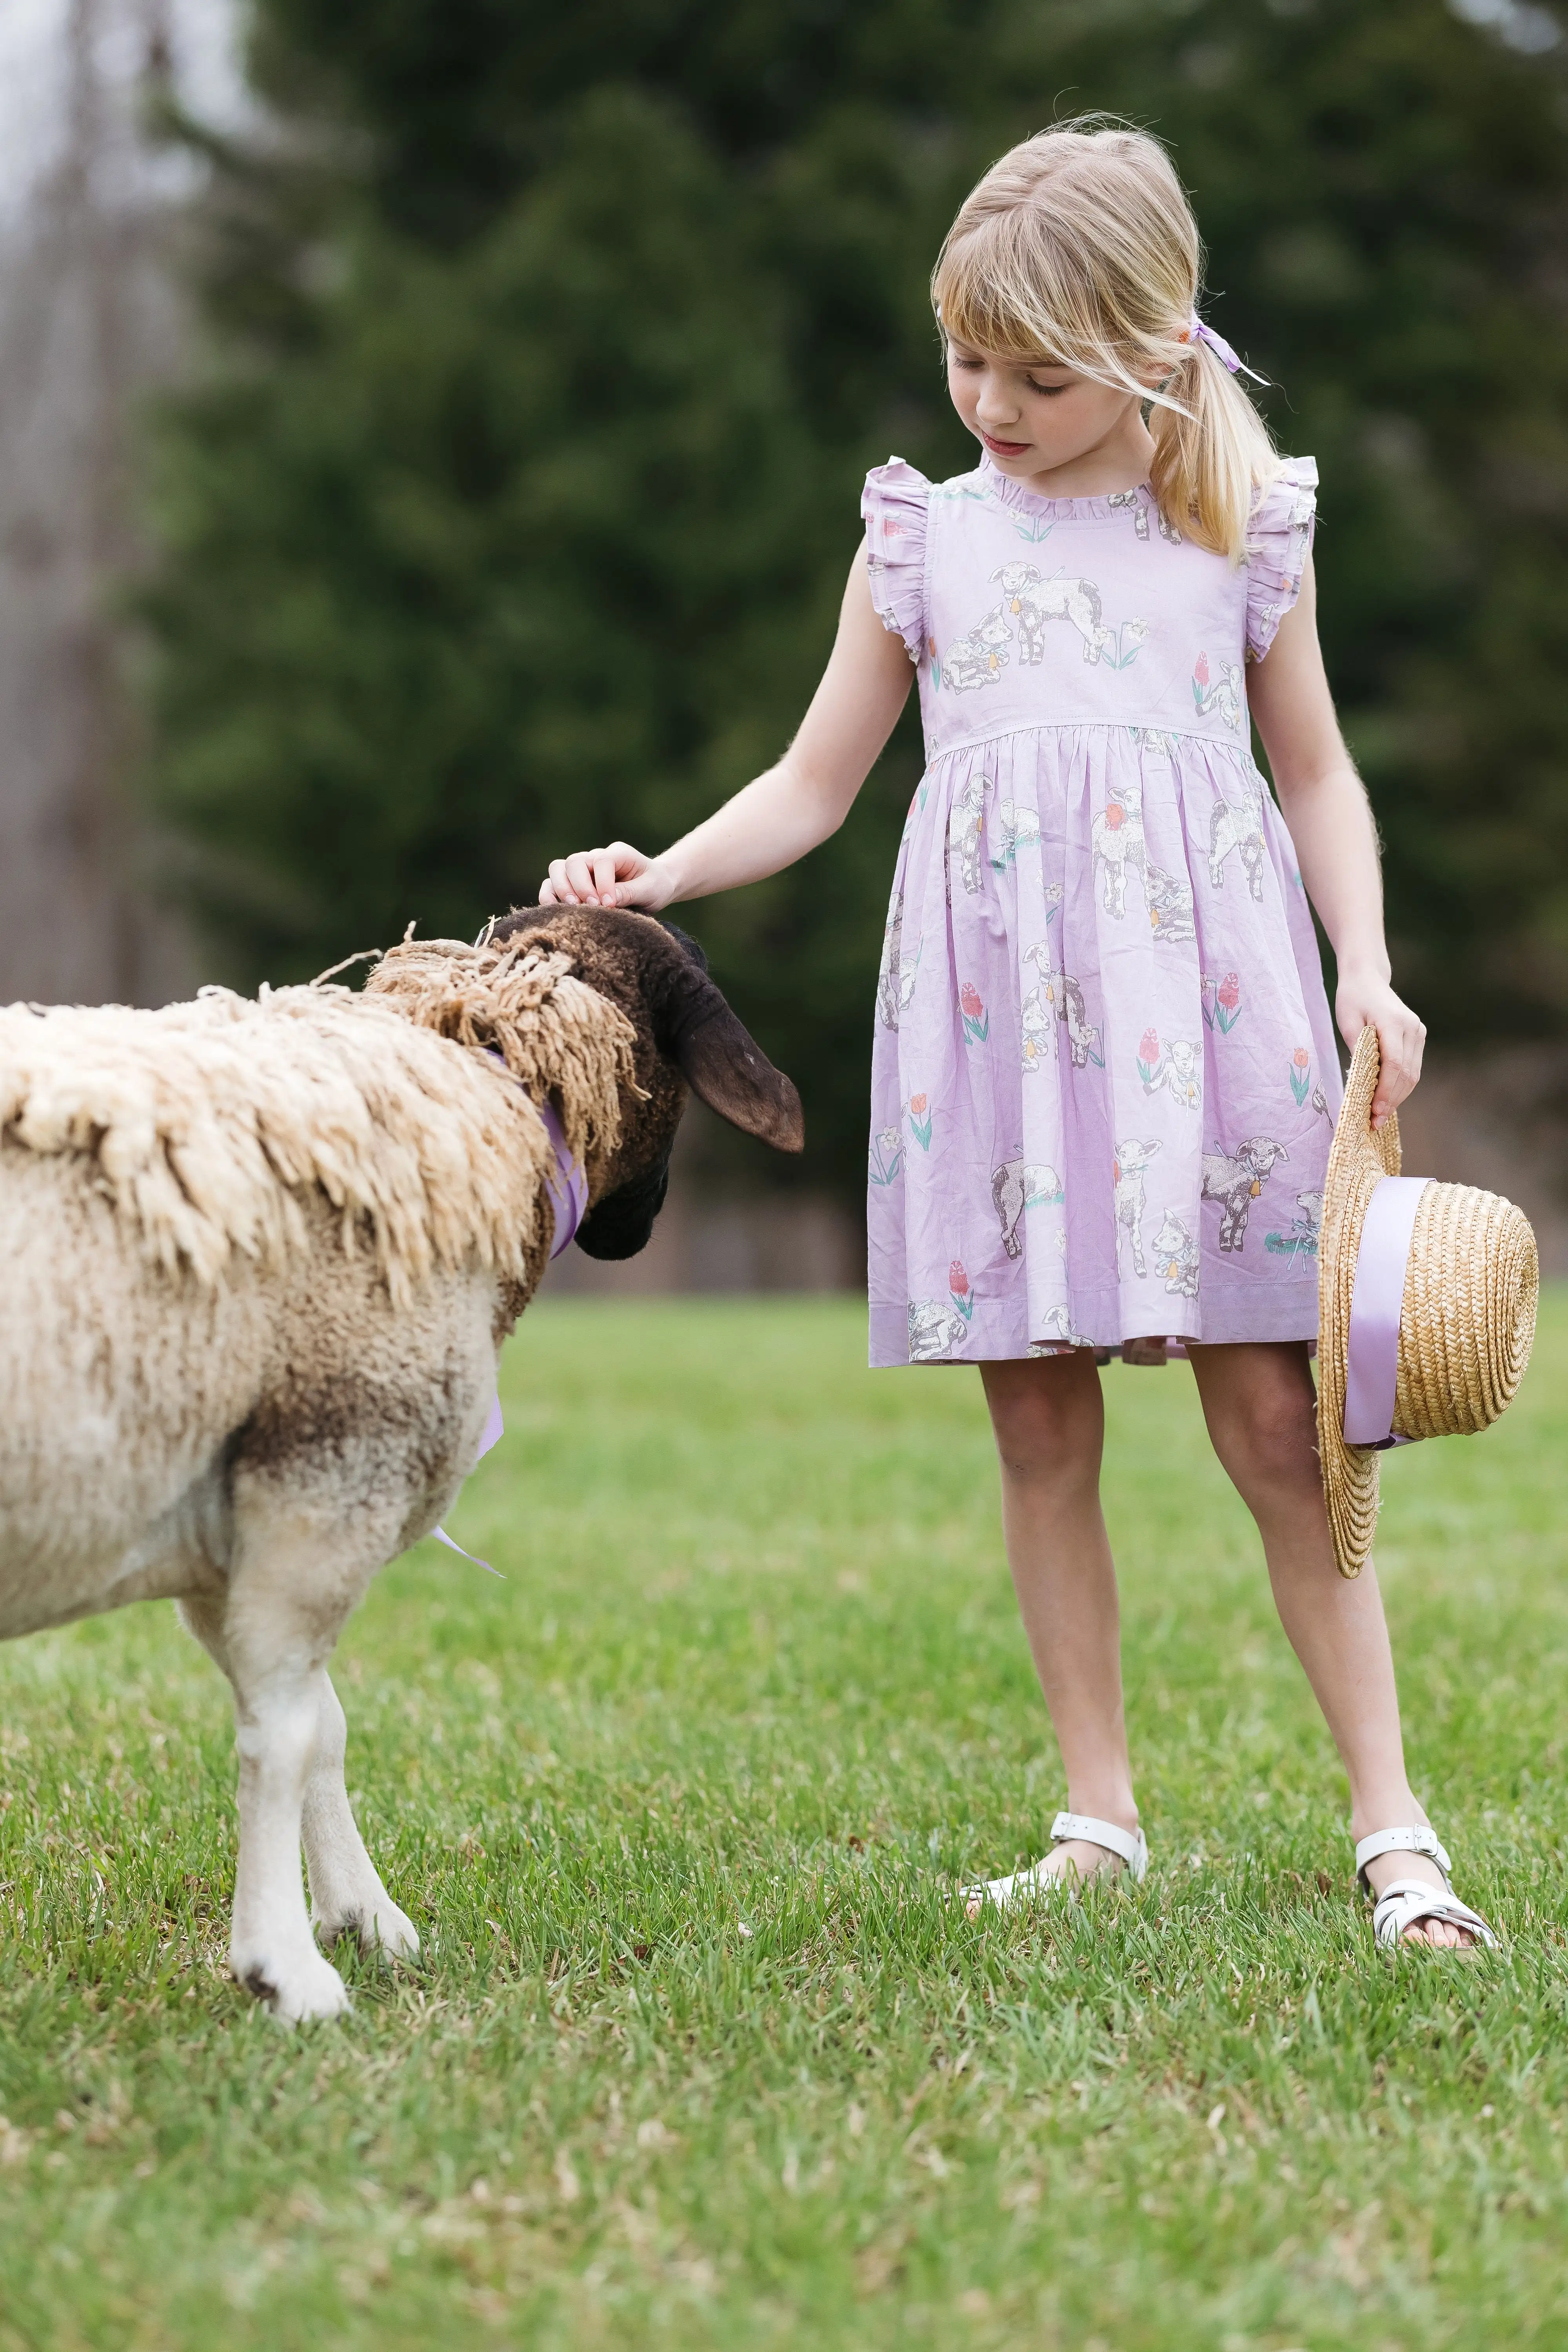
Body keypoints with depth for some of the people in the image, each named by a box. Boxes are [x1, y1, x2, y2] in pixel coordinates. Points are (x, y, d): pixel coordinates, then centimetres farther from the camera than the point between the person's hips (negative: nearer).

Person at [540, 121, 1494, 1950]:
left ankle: (1390, 1823, 1)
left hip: (1203, 1003, -2)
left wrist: (1366, 970, 0)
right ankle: (1098, 1816, 13)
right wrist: (657, 875, -2)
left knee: (1272, 1421, -5)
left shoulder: (1242, 533, 8)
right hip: (996, 1019, 2)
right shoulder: (923, 540, 10)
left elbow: (1318, 778, 14)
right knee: (1040, 1429, 2)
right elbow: (813, 786, 14)